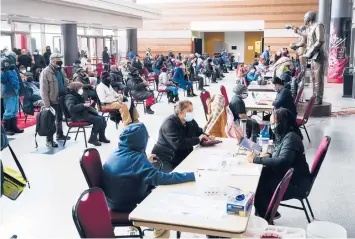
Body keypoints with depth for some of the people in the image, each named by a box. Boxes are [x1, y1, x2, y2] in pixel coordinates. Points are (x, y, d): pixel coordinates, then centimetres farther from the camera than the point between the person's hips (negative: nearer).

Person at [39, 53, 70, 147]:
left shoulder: (61, 70, 6)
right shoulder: (46, 72, -17)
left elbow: (66, 83, 18)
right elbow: (43, 90, -18)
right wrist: (47, 104, -21)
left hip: (62, 99, 7)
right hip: (52, 100, -7)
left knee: (60, 117, 21)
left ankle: (60, 134, 37)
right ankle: (49, 140, 9)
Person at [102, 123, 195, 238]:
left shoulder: (117, 153, -3)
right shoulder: (136, 158, -26)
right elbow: (159, 178, -34)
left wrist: (146, 162, 17)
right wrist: (192, 175, -31)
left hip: (115, 201, 8)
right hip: (128, 206, -8)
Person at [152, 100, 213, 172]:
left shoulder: (191, 121, 6)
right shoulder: (169, 123, -20)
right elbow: (178, 144, -31)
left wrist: (207, 137, -7)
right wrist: (198, 139, -24)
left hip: (183, 158, 7)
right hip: (165, 159, -7)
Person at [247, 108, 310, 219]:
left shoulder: (291, 138, -23)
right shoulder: (285, 135, 5)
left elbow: (282, 162, -35)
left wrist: (255, 159, -29)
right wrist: (269, 155, 0)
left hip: (296, 184, -9)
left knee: (259, 189, -18)